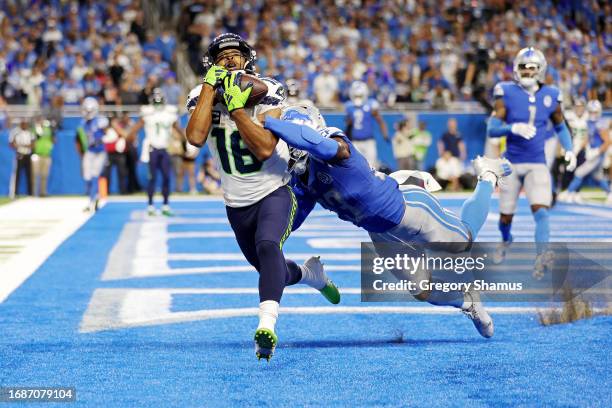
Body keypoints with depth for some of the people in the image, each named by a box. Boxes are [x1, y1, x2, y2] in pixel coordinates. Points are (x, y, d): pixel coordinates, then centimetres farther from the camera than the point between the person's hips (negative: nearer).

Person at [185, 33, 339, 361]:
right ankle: (308, 273, 52)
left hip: (274, 192, -5)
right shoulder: (202, 97, -5)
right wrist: (211, 86, -23)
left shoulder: (266, 94, -13)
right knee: (271, 271, 18)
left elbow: (265, 149, -27)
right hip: (237, 204, 5)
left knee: (267, 247, -34)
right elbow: (196, 137, -27)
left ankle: (267, 325, -46)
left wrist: (236, 107, -28)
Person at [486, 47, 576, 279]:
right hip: (512, 164, 0)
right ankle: (506, 240, 43)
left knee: (541, 210, -20)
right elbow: (492, 129, -11)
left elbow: (560, 127, 17)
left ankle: (541, 257, -30)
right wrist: (514, 128, -29)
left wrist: (569, 150, 2)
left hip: (537, 165, 1)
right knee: (506, 215, 10)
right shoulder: (507, 94, -7)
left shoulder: (550, 96, 1)